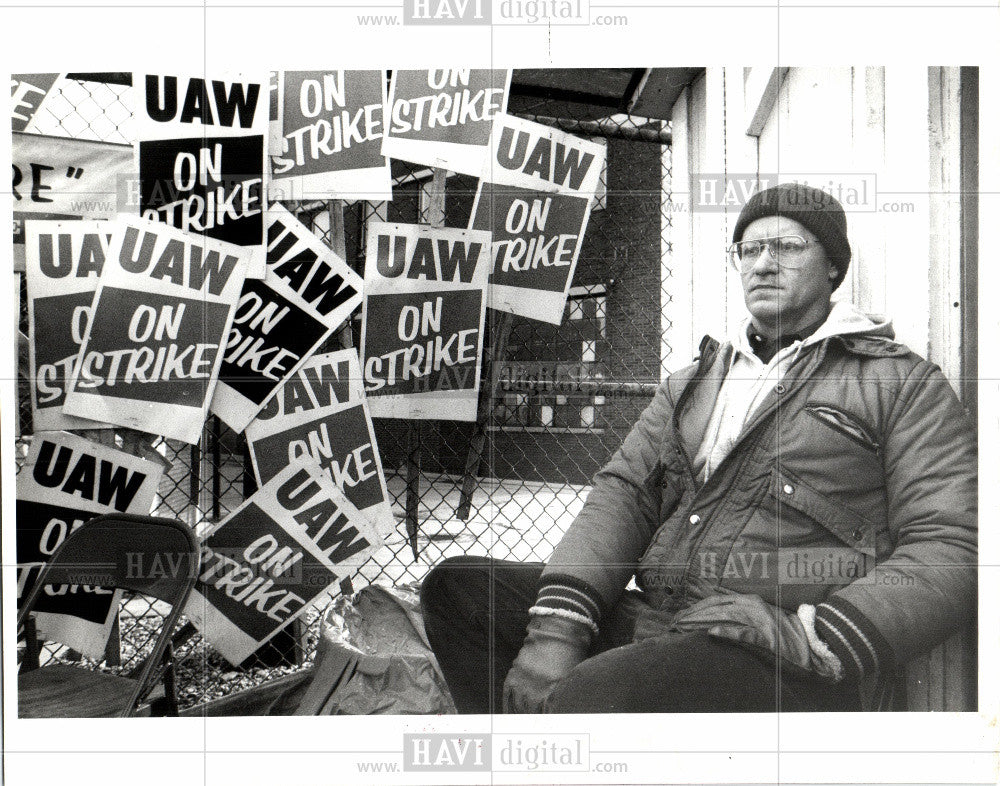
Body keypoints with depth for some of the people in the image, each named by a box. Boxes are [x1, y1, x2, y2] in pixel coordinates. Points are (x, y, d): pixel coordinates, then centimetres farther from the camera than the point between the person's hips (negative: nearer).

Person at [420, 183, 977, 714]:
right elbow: (623, 493, 9)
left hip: (784, 664, -6)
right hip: (653, 624, 6)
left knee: (592, 695, -35)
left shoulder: (904, 383, 7)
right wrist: (558, 623, -8)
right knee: (457, 585, -7)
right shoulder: (691, 384, 23)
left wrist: (810, 639, -19)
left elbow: (952, 550, -4)